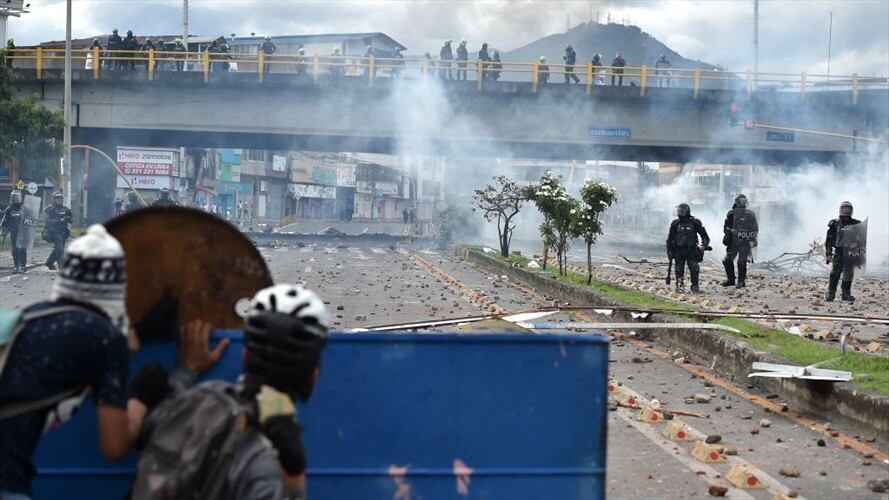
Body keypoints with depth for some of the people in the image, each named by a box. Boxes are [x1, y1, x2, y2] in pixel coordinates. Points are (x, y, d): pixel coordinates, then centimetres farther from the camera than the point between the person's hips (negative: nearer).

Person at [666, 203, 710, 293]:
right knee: (679, 270, 1)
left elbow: (705, 236, 8)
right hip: (679, 251, 2)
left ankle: (695, 287, -1)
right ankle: (679, 286, 12)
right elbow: (670, 239, 12)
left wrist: (704, 246, -5)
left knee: (694, 269, -11)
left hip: (691, 251, -2)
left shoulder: (695, 222, 0)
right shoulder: (675, 224, 4)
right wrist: (669, 251, 8)